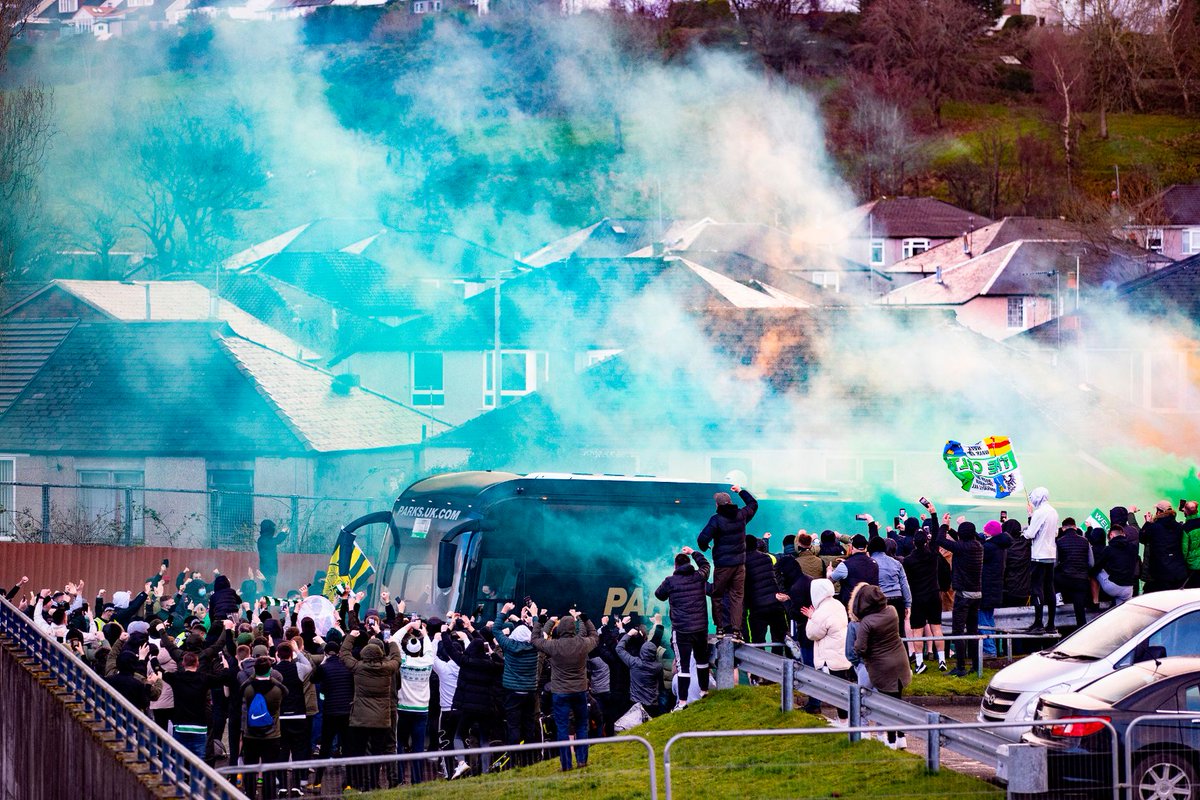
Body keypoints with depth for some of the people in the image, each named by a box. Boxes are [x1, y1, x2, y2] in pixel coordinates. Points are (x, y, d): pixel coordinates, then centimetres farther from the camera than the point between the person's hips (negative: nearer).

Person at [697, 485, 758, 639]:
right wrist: (741, 491, 34)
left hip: (723, 564, -4)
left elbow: (702, 538, -17)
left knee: (717, 595, 9)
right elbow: (753, 504, 24)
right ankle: (736, 629, -3)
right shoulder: (741, 515, 3)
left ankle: (720, 627, 7)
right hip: (739, 563, 4)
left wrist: (704, 547, 6)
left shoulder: (717, 519, -12)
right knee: (737, 597, 4)